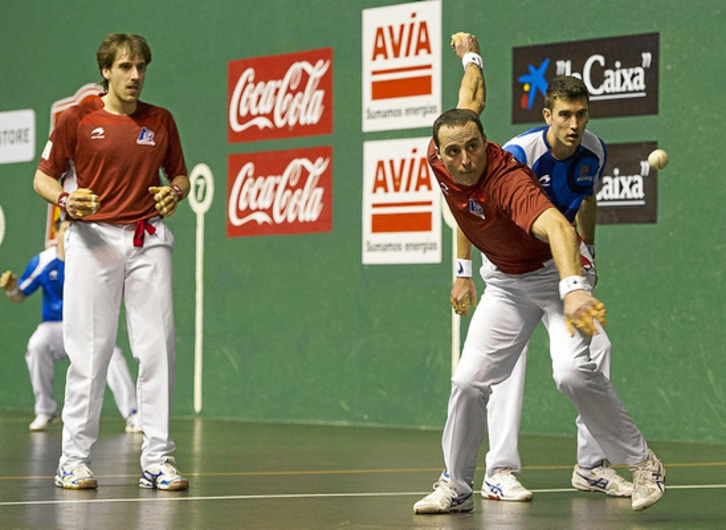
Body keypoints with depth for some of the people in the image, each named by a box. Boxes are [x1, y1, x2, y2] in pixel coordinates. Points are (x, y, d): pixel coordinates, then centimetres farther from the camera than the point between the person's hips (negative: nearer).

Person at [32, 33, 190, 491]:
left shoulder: (161, 121, 10)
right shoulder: (77, 119, 2)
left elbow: (180, 175, 19)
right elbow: (43, 177, 7)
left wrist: (175, 193, -4)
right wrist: (65, 201, -14)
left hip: (148, 238, 3)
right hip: (93, 237, -2)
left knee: (159, 346, -3)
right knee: (90, 351, -4)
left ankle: (158, 459, 2)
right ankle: (74, 459, 5)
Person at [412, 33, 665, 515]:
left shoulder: (508, 182, -35)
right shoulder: (439, 157, -15)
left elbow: (558, 227, -54)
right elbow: (469, 104, 6)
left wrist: (573, 289, -72)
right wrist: (470, 57, 28)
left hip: (554, 274, -6)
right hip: (504, 282, 6)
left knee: (574, 372, -26)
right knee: (469, 380, -6)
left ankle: (642, 462, -9)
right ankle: (456, 487, 10)